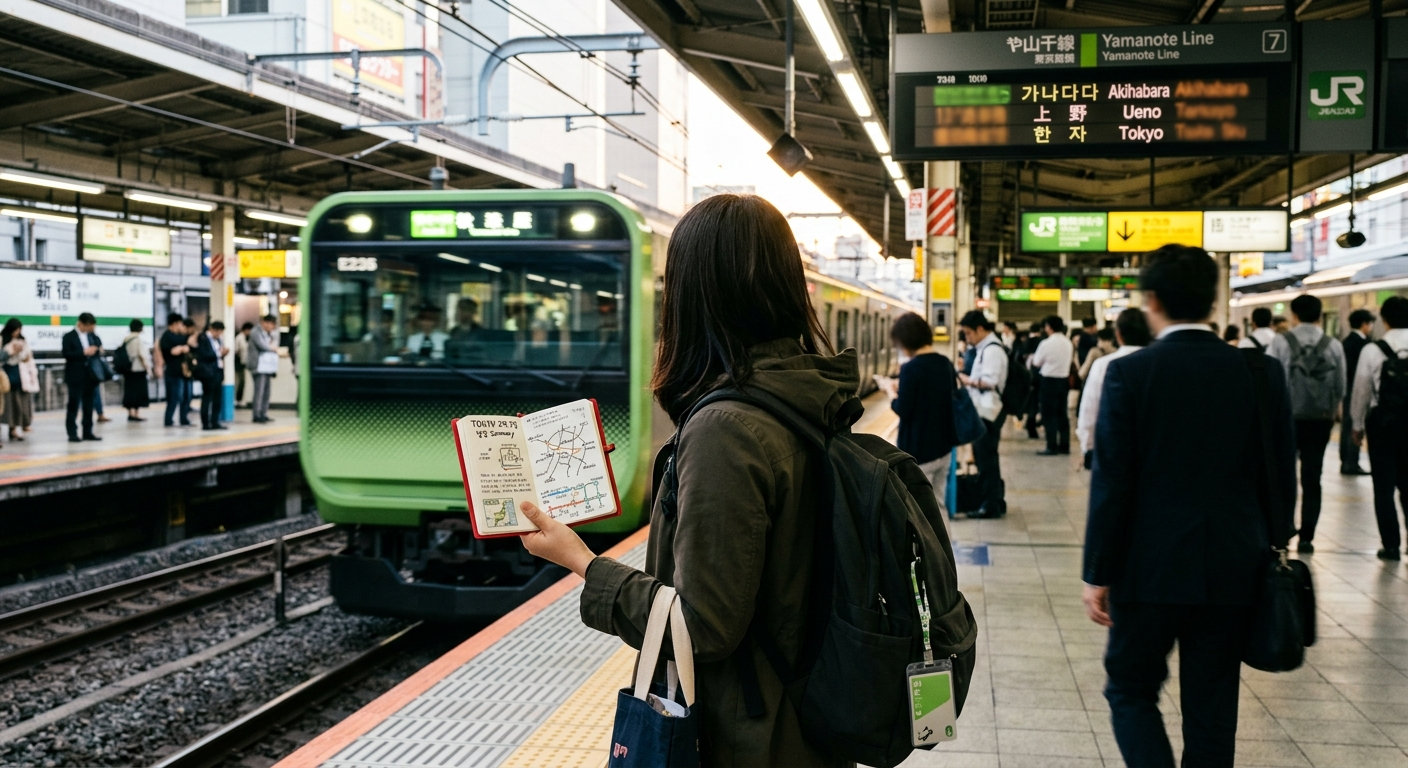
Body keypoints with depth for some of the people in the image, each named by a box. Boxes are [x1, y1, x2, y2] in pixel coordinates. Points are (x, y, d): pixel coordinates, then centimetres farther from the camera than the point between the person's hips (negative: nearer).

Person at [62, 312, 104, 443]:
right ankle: (72, 433, -1)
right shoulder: (69, 337, -5)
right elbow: (67, 354, -15)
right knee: (74, 405, -3)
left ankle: (88, 432, 14)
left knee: (88, 405, 9)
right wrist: (84, 352, -21)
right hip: (75, 376, -6)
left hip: (89, 375, 6)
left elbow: (98, 347, 23)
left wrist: (99, 350, 1)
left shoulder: (92, 335, 13)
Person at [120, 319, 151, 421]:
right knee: (138, 390, 1)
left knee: (129, 390, 8)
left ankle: (130, 413, 8)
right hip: (138, 368, -6)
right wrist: (146, 365, -7)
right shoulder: (138, 338, -9)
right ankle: (135, 413, 0)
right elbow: (141, 354, -13)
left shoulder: (125, 339, 8)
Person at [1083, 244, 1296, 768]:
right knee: (1212, 708, 14)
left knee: (1131, 690, 14)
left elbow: (1112, 484, -11)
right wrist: (1268, 554, 17)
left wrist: (1096, 574, -4)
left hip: (1151, 568, -3)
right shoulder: (1263, 373, -1)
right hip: (1233, 571, 3)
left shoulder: (1129, 373, -11)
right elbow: (1282, 479, 4)